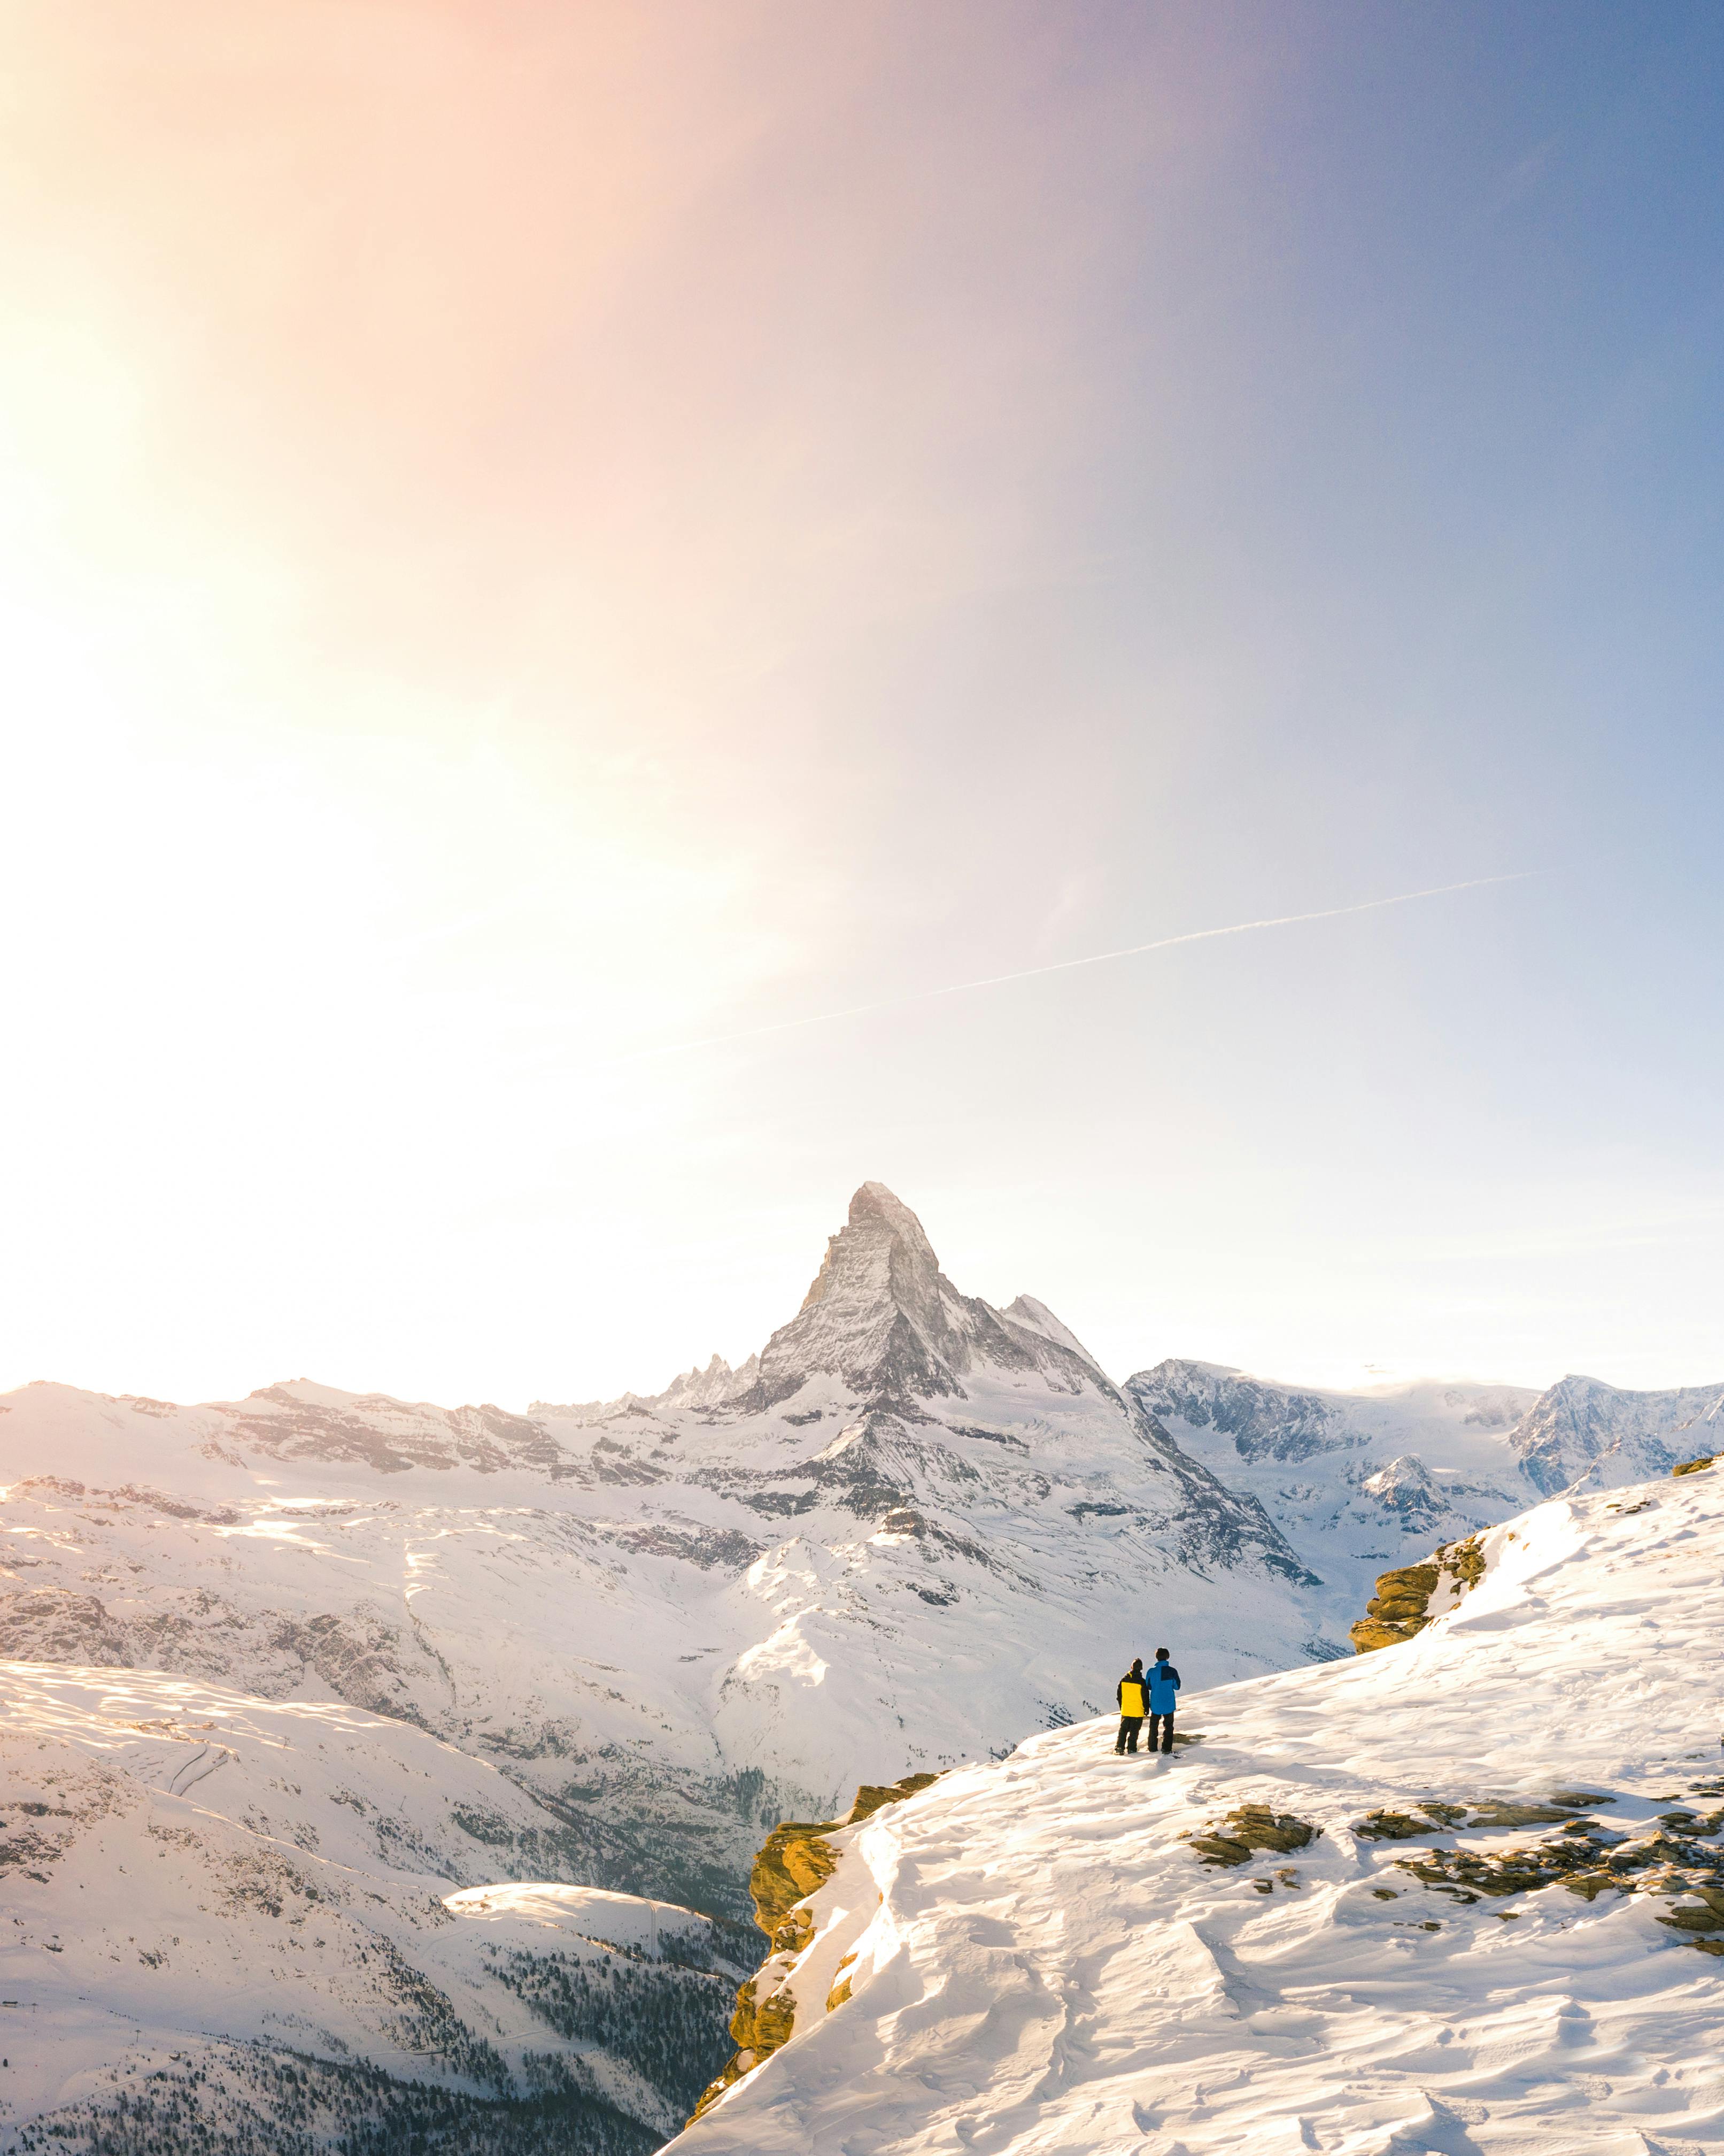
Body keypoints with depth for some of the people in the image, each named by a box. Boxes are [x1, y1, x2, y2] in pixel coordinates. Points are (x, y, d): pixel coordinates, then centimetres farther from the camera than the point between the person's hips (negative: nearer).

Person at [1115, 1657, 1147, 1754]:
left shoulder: (1124, 1680, -3)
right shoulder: (1141, 1682, -15)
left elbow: (1119, 1695, 6)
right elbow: (1145, 1697, -8)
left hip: (1125, 1711, 3)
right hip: (1138, 1711, -3)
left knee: (1123, 1730, 12)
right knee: (1134, 1731, 8)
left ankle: (1119, 1748, 4)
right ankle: (1131, 1748, 8)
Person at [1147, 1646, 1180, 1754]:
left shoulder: (1152, 1672, -12)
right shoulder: (1172, 1671, -13)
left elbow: (1148, 1687, -1)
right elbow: (1177, 1687, -3)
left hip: (1155, 1705, 1)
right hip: (1169, 1705, -1)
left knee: (1154, 1726, 17)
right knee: (1168, 1727, 13)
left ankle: (1152, 1748, 19)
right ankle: (1167, 1748, 8)